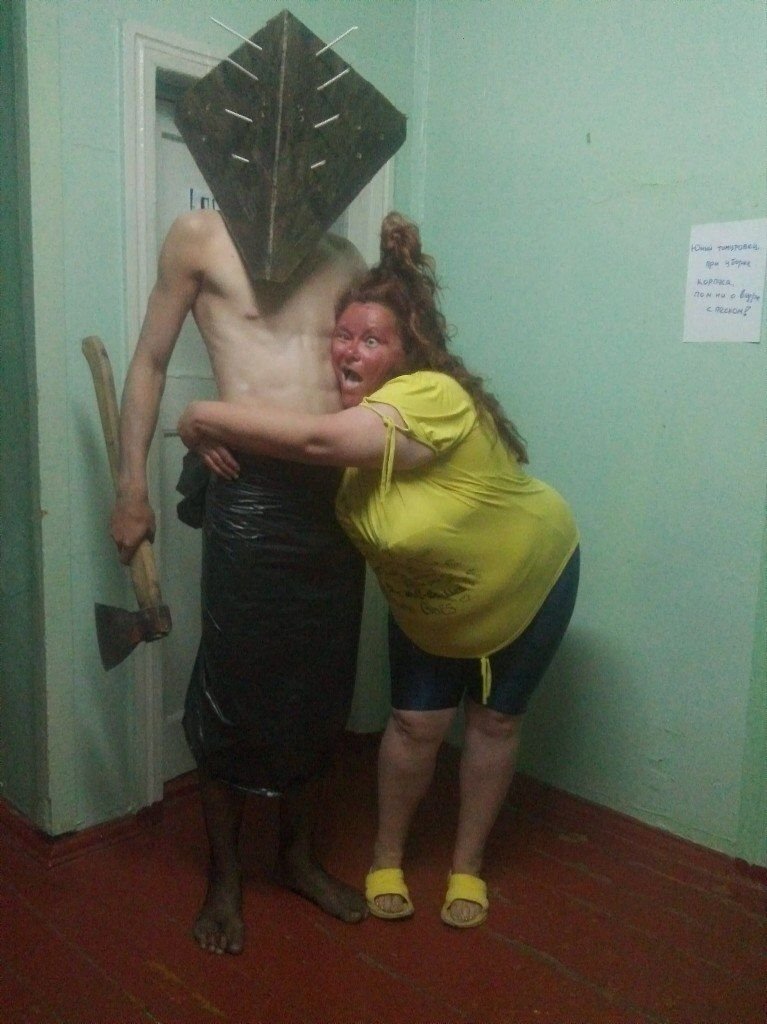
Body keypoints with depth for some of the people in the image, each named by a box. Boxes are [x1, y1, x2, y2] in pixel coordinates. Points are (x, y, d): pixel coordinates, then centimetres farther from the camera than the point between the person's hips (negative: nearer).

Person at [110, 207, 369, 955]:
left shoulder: (345, 261, 14)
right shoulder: (201, 238, 2)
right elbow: (151, 362, 4)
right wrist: (131, 486, 1)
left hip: (341, 498, 5)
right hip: (251, 497, -4)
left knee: (321, 693, 14)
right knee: (232, 694, 7)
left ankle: (299, 856, 37)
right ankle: (223, 879, 29)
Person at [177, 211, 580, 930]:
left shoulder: (433, 397, -36)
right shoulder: (354, 412, -13)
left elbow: (318, 442, -48)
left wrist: (205, 416, -39)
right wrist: (215, 435, -30)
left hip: (528, 583, -4)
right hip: (428, 605, 5)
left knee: (494, 720, 9)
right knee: (417, 722, 3)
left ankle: (467, 864, 29)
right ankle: (387, 856, 26)